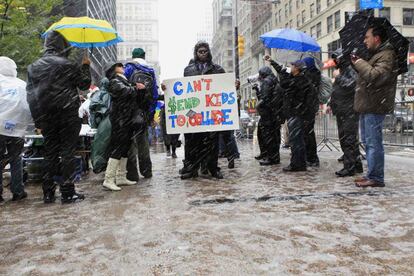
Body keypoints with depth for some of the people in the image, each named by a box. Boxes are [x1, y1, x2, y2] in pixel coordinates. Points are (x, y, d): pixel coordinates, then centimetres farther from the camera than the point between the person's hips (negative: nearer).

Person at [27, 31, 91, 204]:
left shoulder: (33, 67, 10)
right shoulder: (66, 65, -9)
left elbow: (31, 96, 10)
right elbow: (85, 84, -2)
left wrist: (38, 121, 12)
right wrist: (85, 66, 14)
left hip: (46, 118, 5)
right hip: (68, 116, -5)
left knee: (50, 154, 11)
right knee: (68, 152, 0)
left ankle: (48, 193, 14)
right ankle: (68, 193, 1)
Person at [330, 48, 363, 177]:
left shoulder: (352, 69, -9)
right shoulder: (343, 70, 22)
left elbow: (350, 86, -25)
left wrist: (338, 76, -13)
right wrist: (331, 104, 23)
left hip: (349, 112, -10)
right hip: (341, 112, 10)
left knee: (348, 139, -10)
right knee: (344, 139, 13)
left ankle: (349, 167, -6)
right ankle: (356, 165, 23)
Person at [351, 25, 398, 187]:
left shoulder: (387, 55, -10)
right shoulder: (376, 55, 23)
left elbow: (375, 76, -24)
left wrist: (359, 62, -13)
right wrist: (358, 63, 12)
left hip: (374, 107, -11)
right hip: (367, 106, 11)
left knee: (373, 143, -9)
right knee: (368, 142, 14)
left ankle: (376, 178, -4)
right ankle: (372, 174, 22)